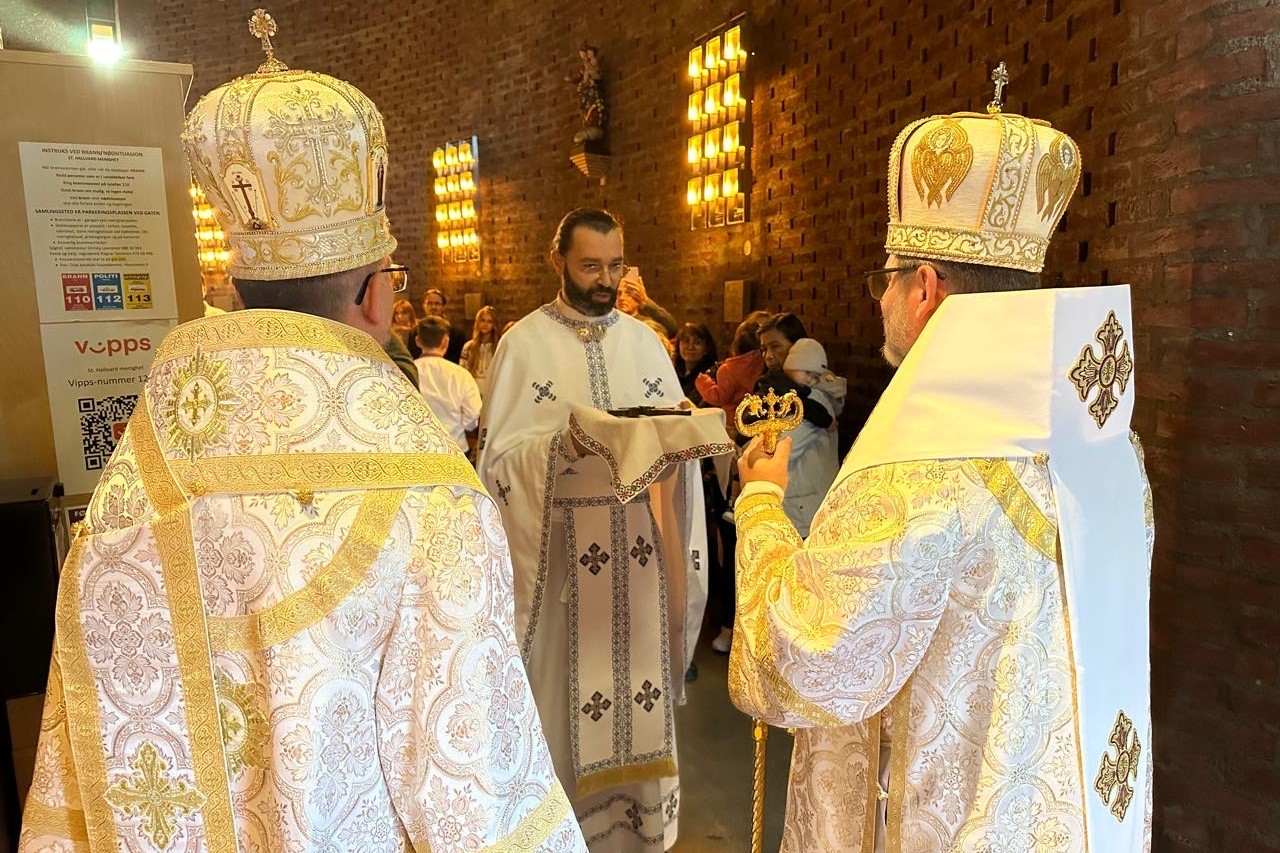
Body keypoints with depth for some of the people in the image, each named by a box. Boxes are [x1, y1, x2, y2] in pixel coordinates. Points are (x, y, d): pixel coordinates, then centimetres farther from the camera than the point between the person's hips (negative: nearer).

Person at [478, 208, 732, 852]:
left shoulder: (644, 340, 9)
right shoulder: (523, 344, -3)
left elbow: (678, 439, 9)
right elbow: (500, 455, -9)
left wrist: (673, 438, -13)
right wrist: (566, 440, -25)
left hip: (641, 547, 4)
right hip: (565, 548, -3)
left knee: (639, 678, 11)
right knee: (571, 689, 4)